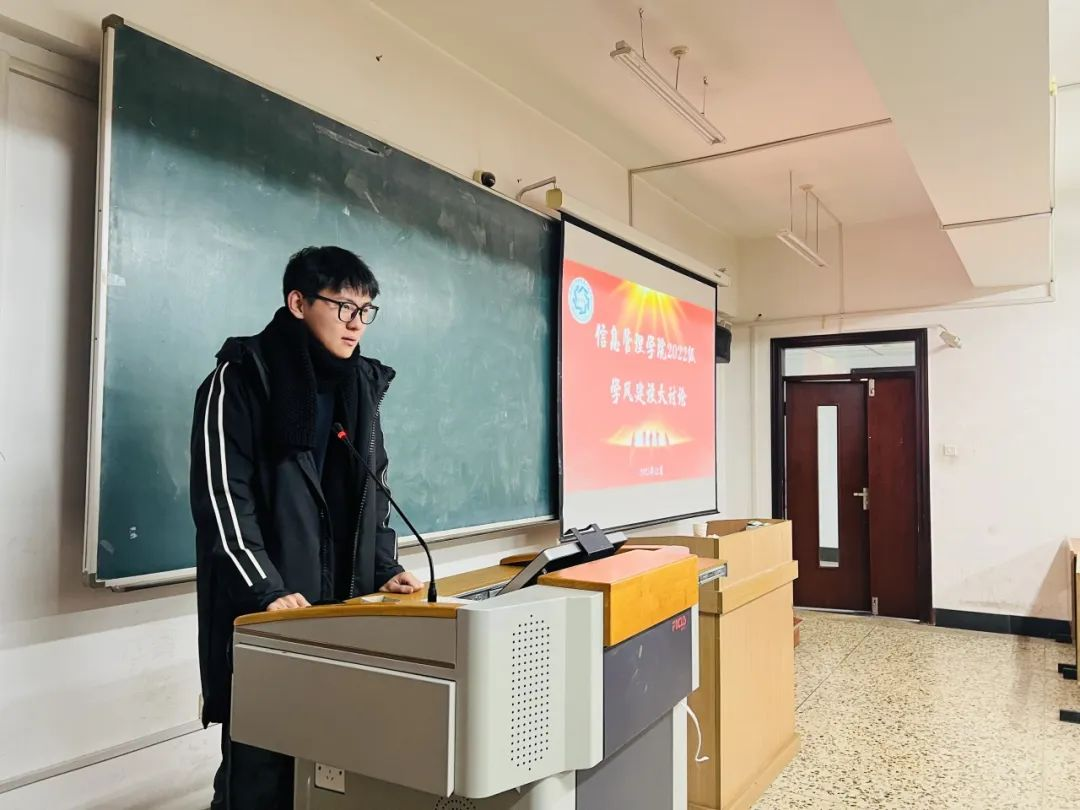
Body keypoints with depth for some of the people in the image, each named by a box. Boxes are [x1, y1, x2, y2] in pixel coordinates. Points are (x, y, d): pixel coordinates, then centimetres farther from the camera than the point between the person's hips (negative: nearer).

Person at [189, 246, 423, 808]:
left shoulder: (362, 384, 12)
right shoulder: (242, 377, -6)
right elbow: (221, 495, -12)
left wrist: (384, 571, 6)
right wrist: (265, 591, -20)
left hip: (345, 605, 5)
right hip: (265, 613, -5)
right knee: (261, 763, 1)